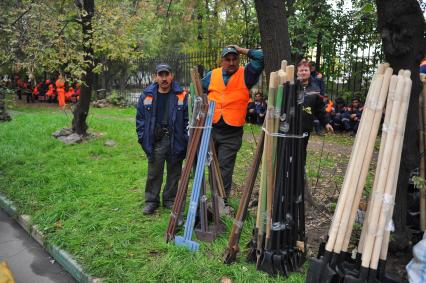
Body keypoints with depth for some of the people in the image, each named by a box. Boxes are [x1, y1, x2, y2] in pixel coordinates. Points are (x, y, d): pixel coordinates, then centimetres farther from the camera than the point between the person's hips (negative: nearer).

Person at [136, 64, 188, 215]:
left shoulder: (181, 96, -1)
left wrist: (185, 140, -6)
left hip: (175, 141, 0)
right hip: (154, 141, 1)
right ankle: (151, 200, 23)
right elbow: (140, 119, 9)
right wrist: (143, 138, 2)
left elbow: (187, 120, 0)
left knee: (174, 172, 11)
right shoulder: (146, 95, 4)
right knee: (154, 173, 8)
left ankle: (170, 199, 27)